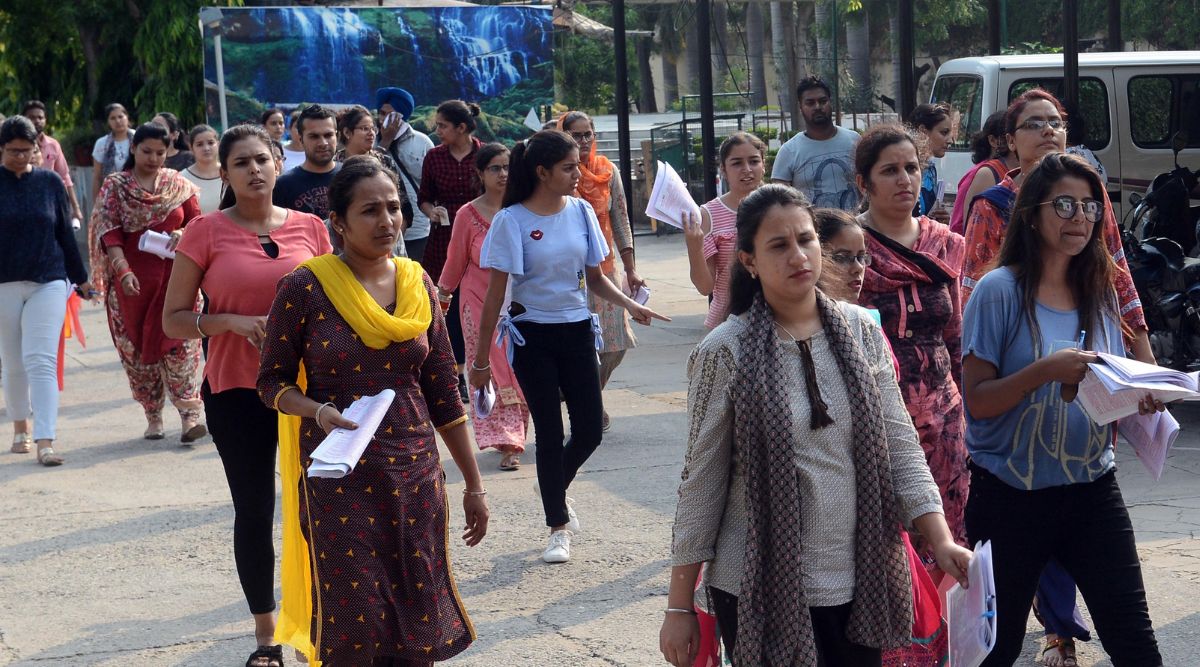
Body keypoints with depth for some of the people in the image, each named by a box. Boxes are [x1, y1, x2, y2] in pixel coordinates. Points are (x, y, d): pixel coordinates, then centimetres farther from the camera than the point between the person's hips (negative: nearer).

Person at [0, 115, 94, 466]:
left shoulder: (50, 182, 4)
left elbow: (65, 233, 11)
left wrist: (80, 277, 15)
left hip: (49, 282, 0)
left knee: (41, 361, -10)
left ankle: (45, 441, -16)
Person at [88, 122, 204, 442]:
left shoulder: (178, 183, 8)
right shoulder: (115, 186, 3)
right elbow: (109, 232, -5)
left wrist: (184, 234, -13)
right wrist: (123, 271, -18)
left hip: (175, 277, 0)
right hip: (133, 280, 0)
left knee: (179, 343, -10)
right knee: (138, 347, 5)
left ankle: (190, 415, -13)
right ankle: (153, 417, 15)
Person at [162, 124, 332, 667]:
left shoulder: (310, 228, 2)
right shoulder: (206, 232, -4)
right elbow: (173, 320, -2)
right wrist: (231, 321, -18)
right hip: (236, 392, -1)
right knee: (253, 511, 7)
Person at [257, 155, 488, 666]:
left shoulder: (417, 284, 5)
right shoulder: (305, 288, -7)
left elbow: (442, 393, 9)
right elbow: (272, 381, 0)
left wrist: (473, 484, 10)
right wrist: (317, 411, -21)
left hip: (415, 473, 4)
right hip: (339, 477, -3)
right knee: (354, 625, -3)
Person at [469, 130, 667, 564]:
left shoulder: (581, 211, 1)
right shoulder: (512, 220, -12)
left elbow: (595, 278, 9)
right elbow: (495, 293, -9)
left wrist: (629, 303, -10)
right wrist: (481, 358, -7)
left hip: (577, 331, 4)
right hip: (533, 336, -4)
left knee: (590, 429, 3)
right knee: (550, 432, 1)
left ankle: (556, 488, 34)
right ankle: (559, 527, 15)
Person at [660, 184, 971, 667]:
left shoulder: (862, 331, 1)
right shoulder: (725, 352, -9)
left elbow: (899, 446, 2)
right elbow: (701, 482, -6)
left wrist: (941, 541, -10)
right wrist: (679, 607, -5)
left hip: (859, 580, 3)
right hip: (761, 589, -3)